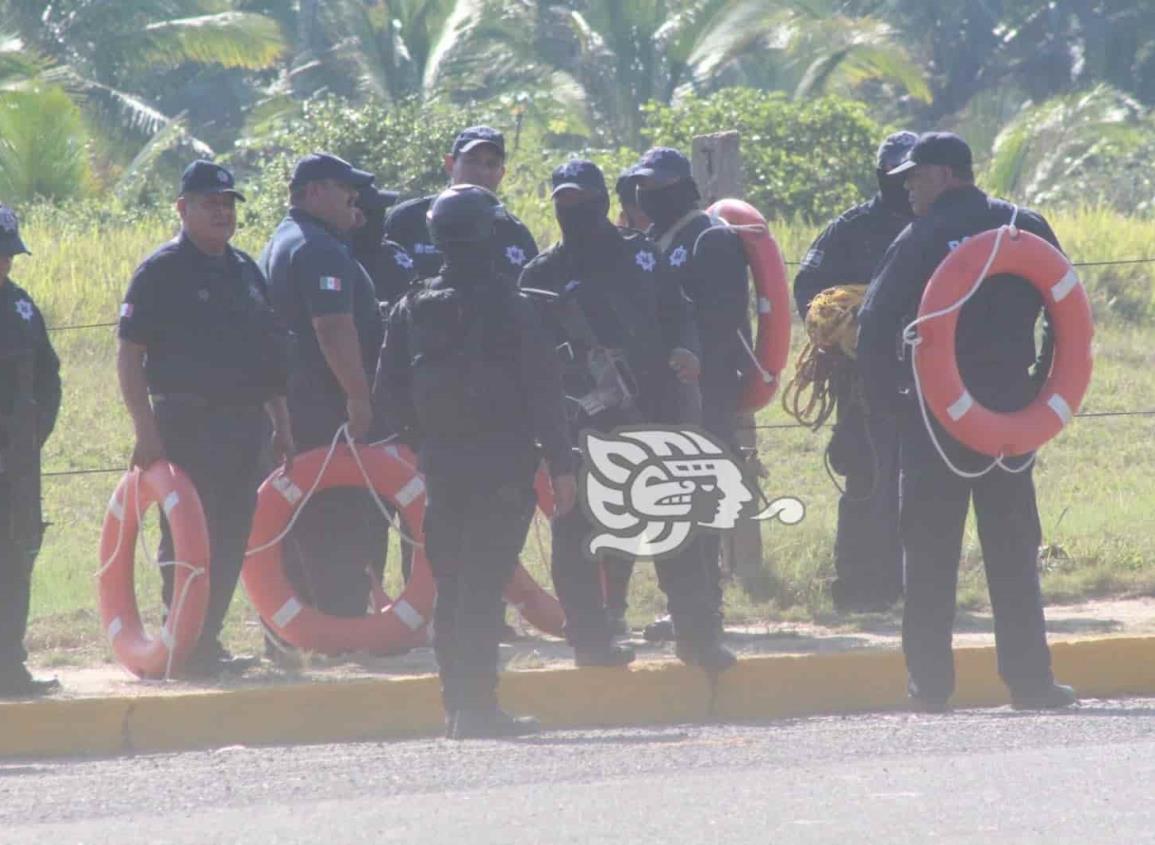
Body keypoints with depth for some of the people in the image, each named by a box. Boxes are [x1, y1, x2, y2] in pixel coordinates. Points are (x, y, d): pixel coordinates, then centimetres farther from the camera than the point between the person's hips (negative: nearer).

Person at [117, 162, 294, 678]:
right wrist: (146, 431, -17)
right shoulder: (162, 272, -5)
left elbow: (268, 354, 23)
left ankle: (207, 641, 14)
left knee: (231, 539, 7)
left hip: (245, 424, 7)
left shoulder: (244, 270, 17)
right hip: (187, 426, -7)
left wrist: (281, 423, 19)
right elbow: (129, 356, -10)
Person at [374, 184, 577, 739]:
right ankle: (477, 707, -11)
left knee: (451, 584, 12)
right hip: (502, 463, -5)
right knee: (484, 583, -6)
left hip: (440, 462, 5)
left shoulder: (412, 308, 5)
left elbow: (387, 396, 7)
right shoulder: (507, 306, -8)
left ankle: (459, 704, 15)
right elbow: (542, 390, -9)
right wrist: (560, 464, -6)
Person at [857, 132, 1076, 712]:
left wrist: (886, 399, -2)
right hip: (1009, 409, 3)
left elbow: (875, 326, -11)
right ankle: (1029, 679, 5)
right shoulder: (1026, 229, 4)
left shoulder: (921, 239, -6)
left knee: (930, 554, 3)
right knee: (1013, 549, 9)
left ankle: (930, 684, 0)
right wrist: (1045, 388, 13)